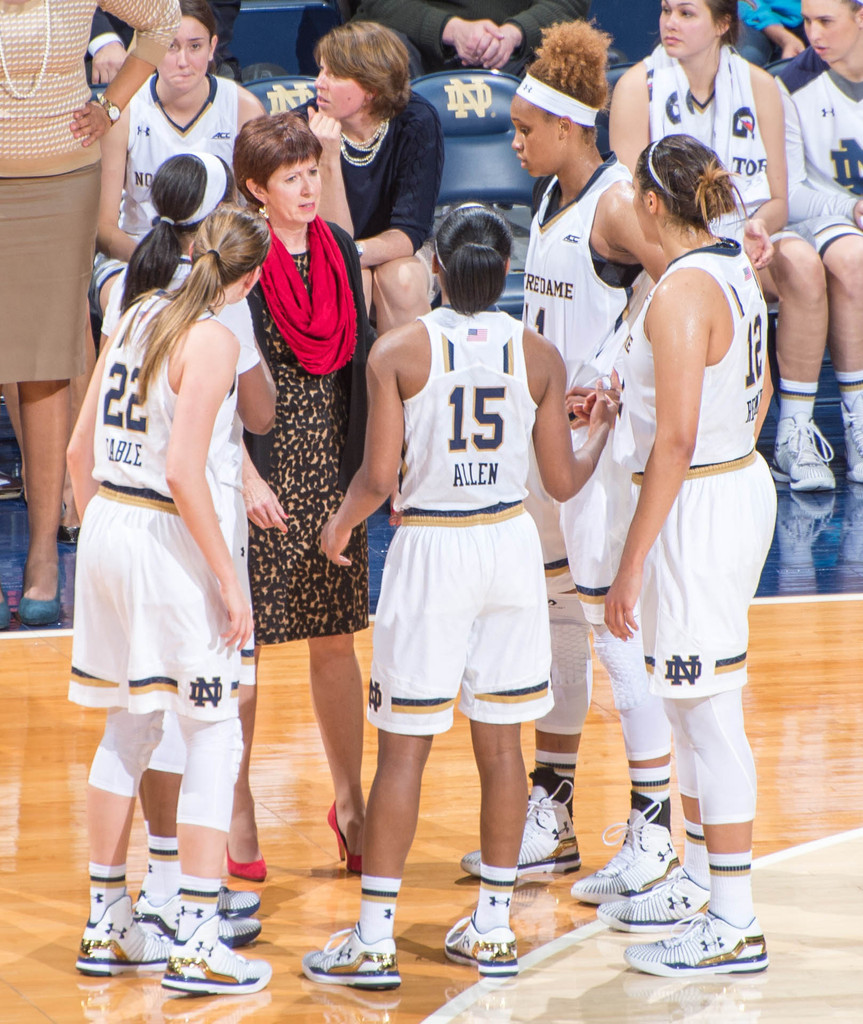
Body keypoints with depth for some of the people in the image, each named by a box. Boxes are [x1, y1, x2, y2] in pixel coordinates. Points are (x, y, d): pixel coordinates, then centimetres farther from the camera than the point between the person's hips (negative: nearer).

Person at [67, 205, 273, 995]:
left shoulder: (141, 315, 9)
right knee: (213, 737, 1)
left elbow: (81, 448, 13)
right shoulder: (213, 339, -13)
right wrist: (227, 578, -15)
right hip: (171, 542, -8)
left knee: (128, 729, 18)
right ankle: (196, 943, 0)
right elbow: (183, 471, -20)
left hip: (108, 525, 8)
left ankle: (108, 928, 24)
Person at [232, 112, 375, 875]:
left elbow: (359, 363, 13)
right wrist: (245, 475, -18)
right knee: (244, 642, 1)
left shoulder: (340, 249, 7)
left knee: (336, 639, 10)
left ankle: (350, 802, 21)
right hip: (260, 474, -5)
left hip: (332, 468, 5)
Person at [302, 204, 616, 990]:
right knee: (501, 742, 11)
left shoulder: (398, 351, -10)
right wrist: (602, 430, 24)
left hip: (429, 549, -3)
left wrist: (341, 526, 8)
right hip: (510, 547, 3)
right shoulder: (539, 356, -1)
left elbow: (380, 476, -12)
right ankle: (493, 930, 17)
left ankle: (374, 940, 4)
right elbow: (564, 481, 4)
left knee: (403, 748, 1)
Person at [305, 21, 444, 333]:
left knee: (400, 278, -32)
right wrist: (328, 160, -37)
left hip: (398, 256, 1)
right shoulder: (308, 128, -19)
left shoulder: (417, 123, -18)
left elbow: (409, 233, -20)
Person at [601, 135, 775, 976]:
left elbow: (676, 439, -24)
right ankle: (703, 881, 34)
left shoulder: (682, 292, -21)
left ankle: (734, 925, 0)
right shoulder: (736, 270, 7)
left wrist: (633, 561, -21)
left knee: (708, 715, -4)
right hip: (742, 483, 10)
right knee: (693, 707, 21)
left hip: (696, 506, -10)